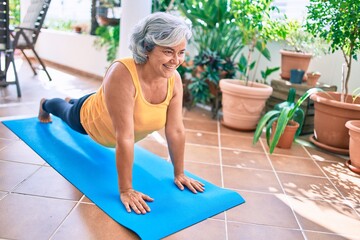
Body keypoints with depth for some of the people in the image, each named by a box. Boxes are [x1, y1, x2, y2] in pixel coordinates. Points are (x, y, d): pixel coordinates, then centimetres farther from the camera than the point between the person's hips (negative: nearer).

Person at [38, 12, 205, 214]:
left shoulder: (174, 79, -30)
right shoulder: (122, 74, -47)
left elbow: (176, 130, -24)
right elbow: (125, 137, -47)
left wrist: (179, 173, -17)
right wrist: (126, 190, -42)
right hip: (92, 121, -4)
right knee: (66, 113, 31)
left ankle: (70, 100, 72)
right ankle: (45, 104, 66)